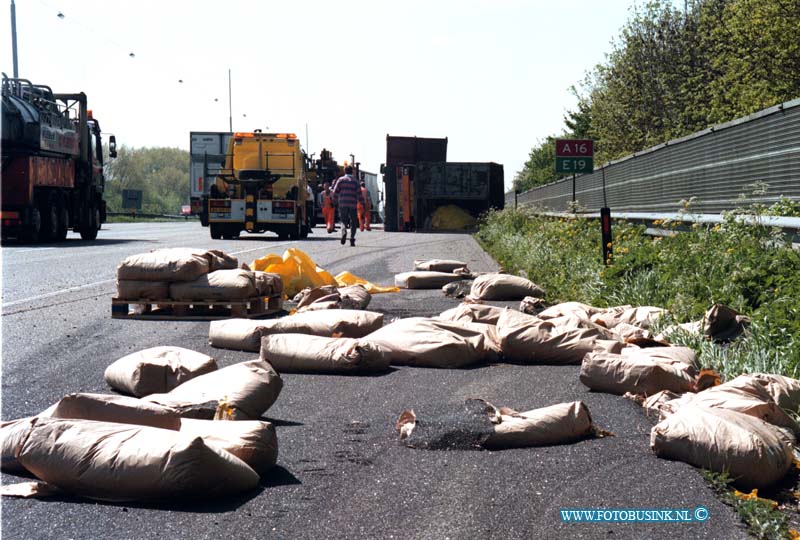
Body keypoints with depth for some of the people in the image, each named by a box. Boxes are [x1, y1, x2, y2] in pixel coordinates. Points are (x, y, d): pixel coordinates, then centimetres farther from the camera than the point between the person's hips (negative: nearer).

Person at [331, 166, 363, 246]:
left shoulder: (341, 179, 3)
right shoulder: (355, 181, 3)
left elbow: (335, 191, -1)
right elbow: (359, 193, -3)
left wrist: (334, 200, 11)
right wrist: (362, 202, 1)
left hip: (343, 204, 0)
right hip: (353, 204, 0)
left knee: (343, 221, 7)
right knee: (353, 222, 8)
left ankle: (344, 232, -21)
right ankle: (352, 239, 0)